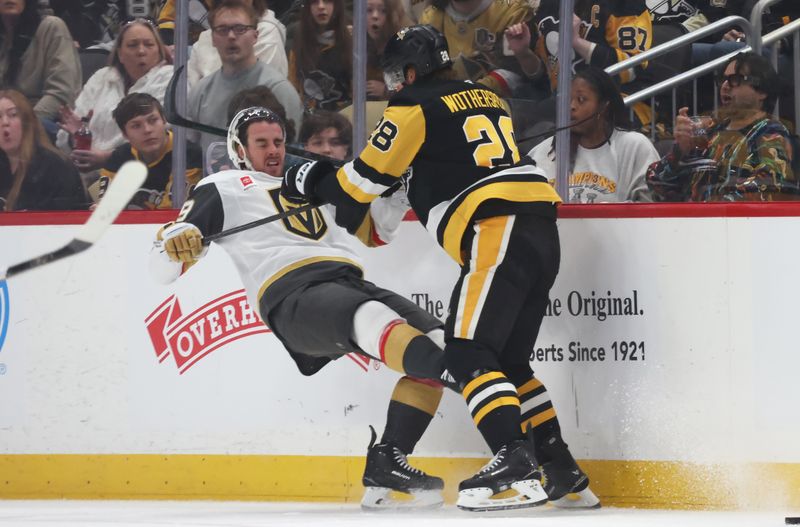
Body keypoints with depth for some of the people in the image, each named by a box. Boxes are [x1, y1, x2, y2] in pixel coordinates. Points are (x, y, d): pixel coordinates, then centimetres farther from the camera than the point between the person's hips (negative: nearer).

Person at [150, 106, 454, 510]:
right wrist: (176, 242, -18)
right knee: (369, 316, -34)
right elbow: (164, 266, 8)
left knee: (436, 339, -14)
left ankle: (386, 466, -16)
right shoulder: (223, 189, 17)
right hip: (291, 296, -5)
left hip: (348, 281, 6)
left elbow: (375, 229, 37)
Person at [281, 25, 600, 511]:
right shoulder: (486, 99, 26)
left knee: (469, 353, -12)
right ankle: (563, 472, 10)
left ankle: (517, 463, -28)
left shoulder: (415, 106, 2)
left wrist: (314, 182, 21)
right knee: (508, 359, 15)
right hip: (542, 232, 9)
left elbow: (370, 175, 5)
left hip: (498, 233, -9)